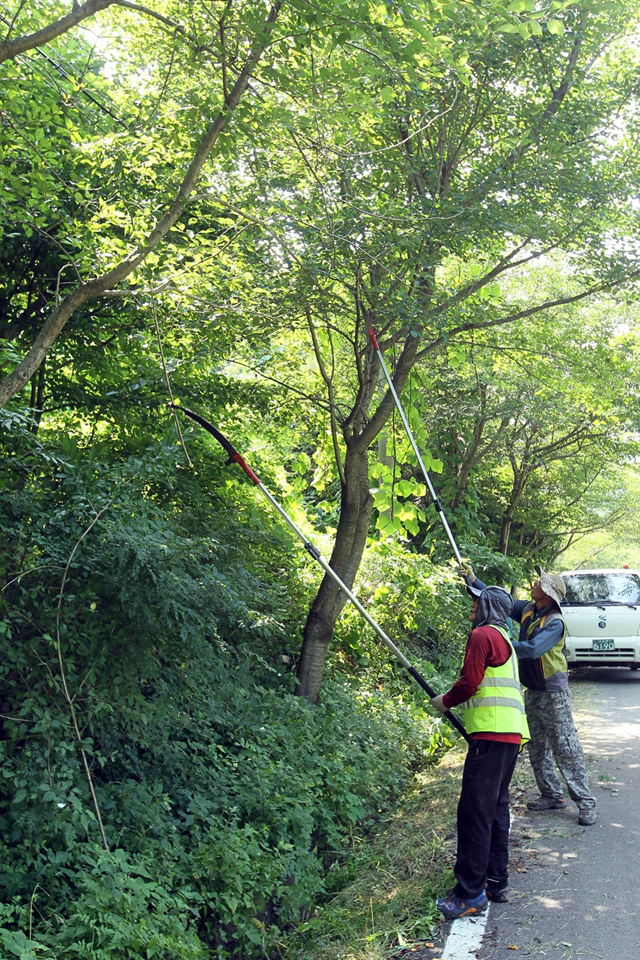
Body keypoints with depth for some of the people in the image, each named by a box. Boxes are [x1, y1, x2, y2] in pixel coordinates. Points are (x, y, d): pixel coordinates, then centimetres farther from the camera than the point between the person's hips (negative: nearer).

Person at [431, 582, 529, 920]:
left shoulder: (482, 635, -6)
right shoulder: (503, 637, 23)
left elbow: (469, 683, -12)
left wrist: (445, 701, 4)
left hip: (492, 733, -10)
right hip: (511, 733, 10)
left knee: (475, 810, -10)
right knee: (495, 807, 15)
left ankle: (471, 893, -9)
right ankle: (495, 882, 22)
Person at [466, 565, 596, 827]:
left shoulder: (555, 622, -22)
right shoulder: (528, 609, 2)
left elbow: (532, 649, -33)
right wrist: (473, 580, 9)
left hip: (553, 693, -8)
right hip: (532, 691, 8)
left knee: (566, 748, -6)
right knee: (537, 749, 14)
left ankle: (585, 802, 0)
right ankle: (552, 796, 24)